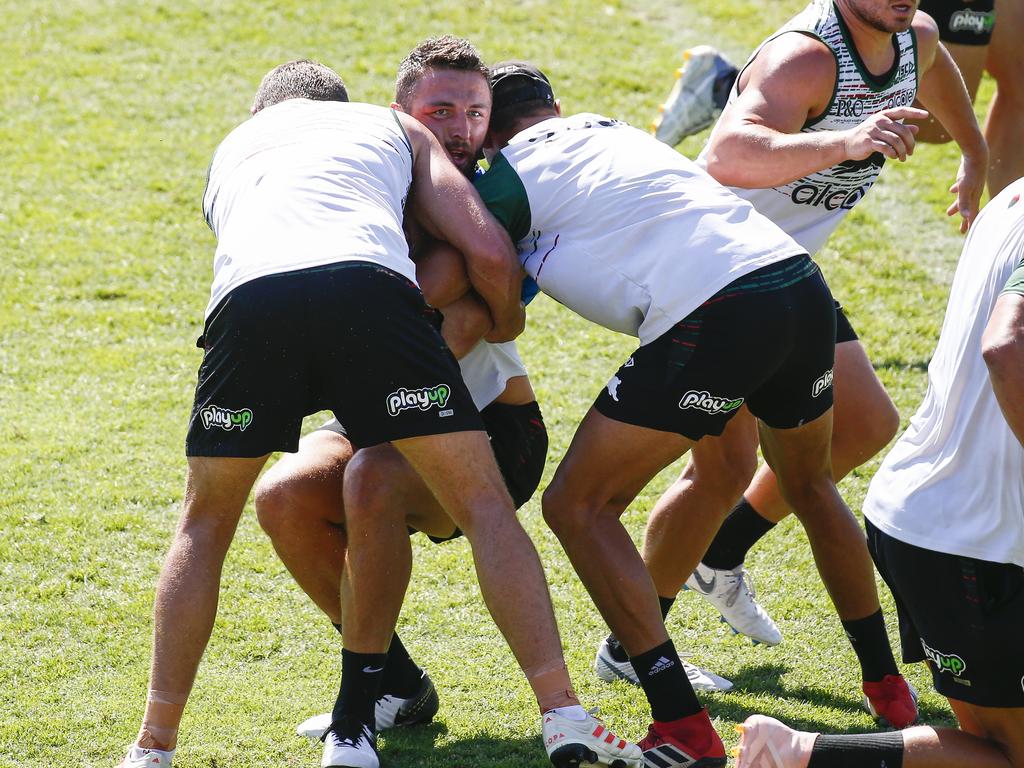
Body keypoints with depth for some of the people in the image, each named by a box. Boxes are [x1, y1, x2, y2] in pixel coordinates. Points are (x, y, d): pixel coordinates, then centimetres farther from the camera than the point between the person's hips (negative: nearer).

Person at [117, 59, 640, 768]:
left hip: (248, 292, 2)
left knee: (205, 522, 21)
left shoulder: (234, 145, 42)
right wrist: (507, 325, 42)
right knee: (485, 505, 8)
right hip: (366, 280, -2)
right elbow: (489, 253, 22)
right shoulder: (395, 126, 35)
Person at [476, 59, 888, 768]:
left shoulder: (506, 182, 6)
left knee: (578, 507, 5)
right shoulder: (610, 127, 26)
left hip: (713, 322, -7)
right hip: (804, 285, 7)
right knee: (809, 483, 33)